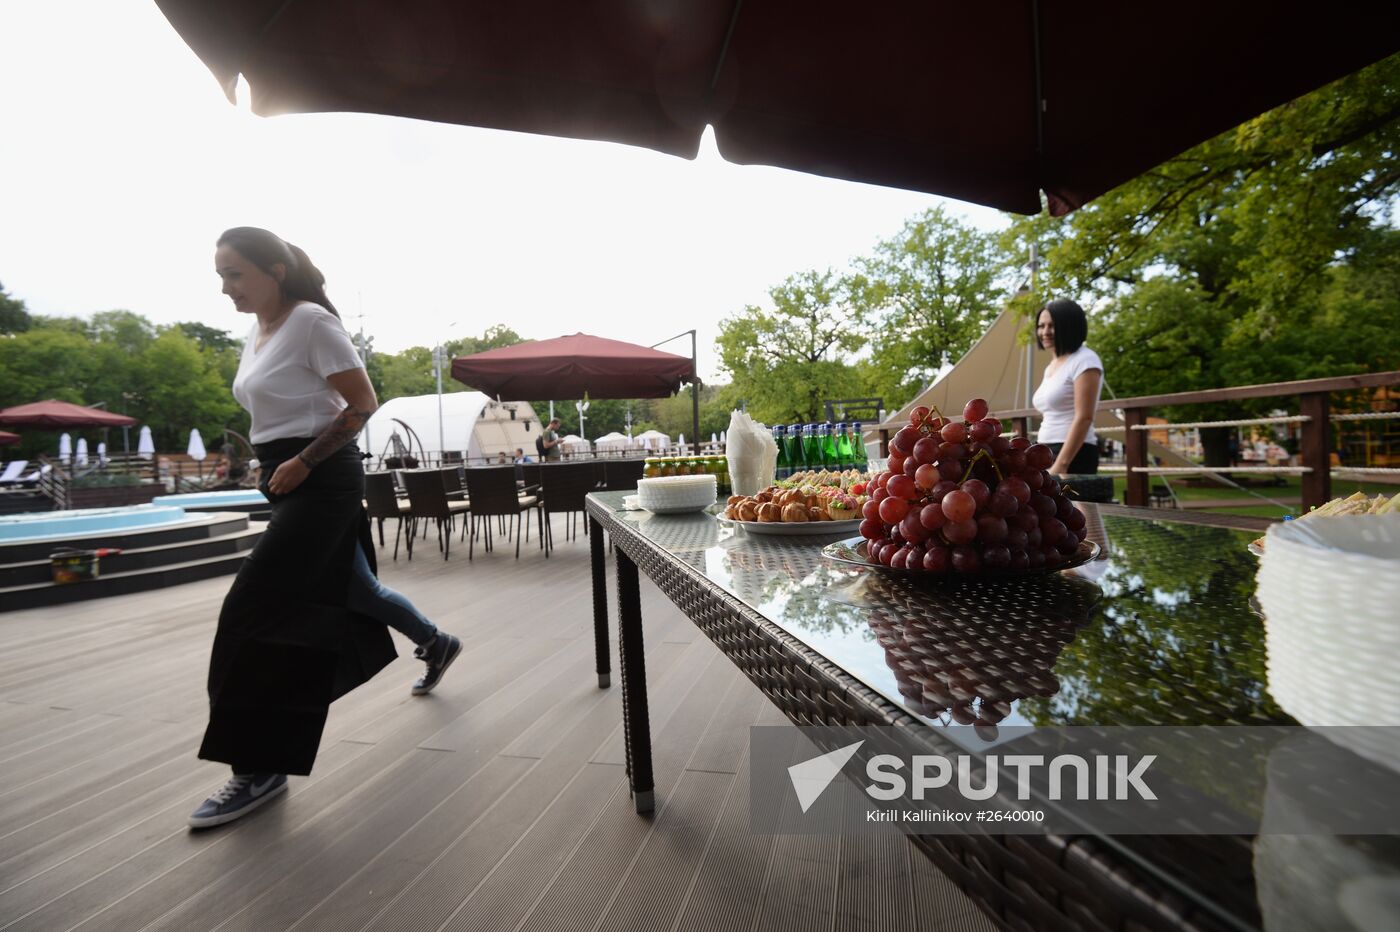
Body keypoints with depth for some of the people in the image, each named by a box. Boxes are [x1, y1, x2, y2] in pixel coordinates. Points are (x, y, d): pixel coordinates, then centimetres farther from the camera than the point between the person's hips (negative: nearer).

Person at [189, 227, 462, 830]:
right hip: (290, 481, 9)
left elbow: (362, 405, -16)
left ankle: (259, 768, 4)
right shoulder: (256, 331, 14)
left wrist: (301, 463, -18)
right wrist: (274, 466, 13)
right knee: (346, 588, 18)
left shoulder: (311, 322, -12)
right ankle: (436, 644, 40)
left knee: (253, 610, -9)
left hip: (321, 481, -9)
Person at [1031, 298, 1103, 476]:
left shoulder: (1084, 360, -8)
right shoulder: (1050, 366, 18)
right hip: (1048, 454, 9)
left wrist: (1061, 464, -22)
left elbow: (1084, 418, -16)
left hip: (1073, 456, -9)